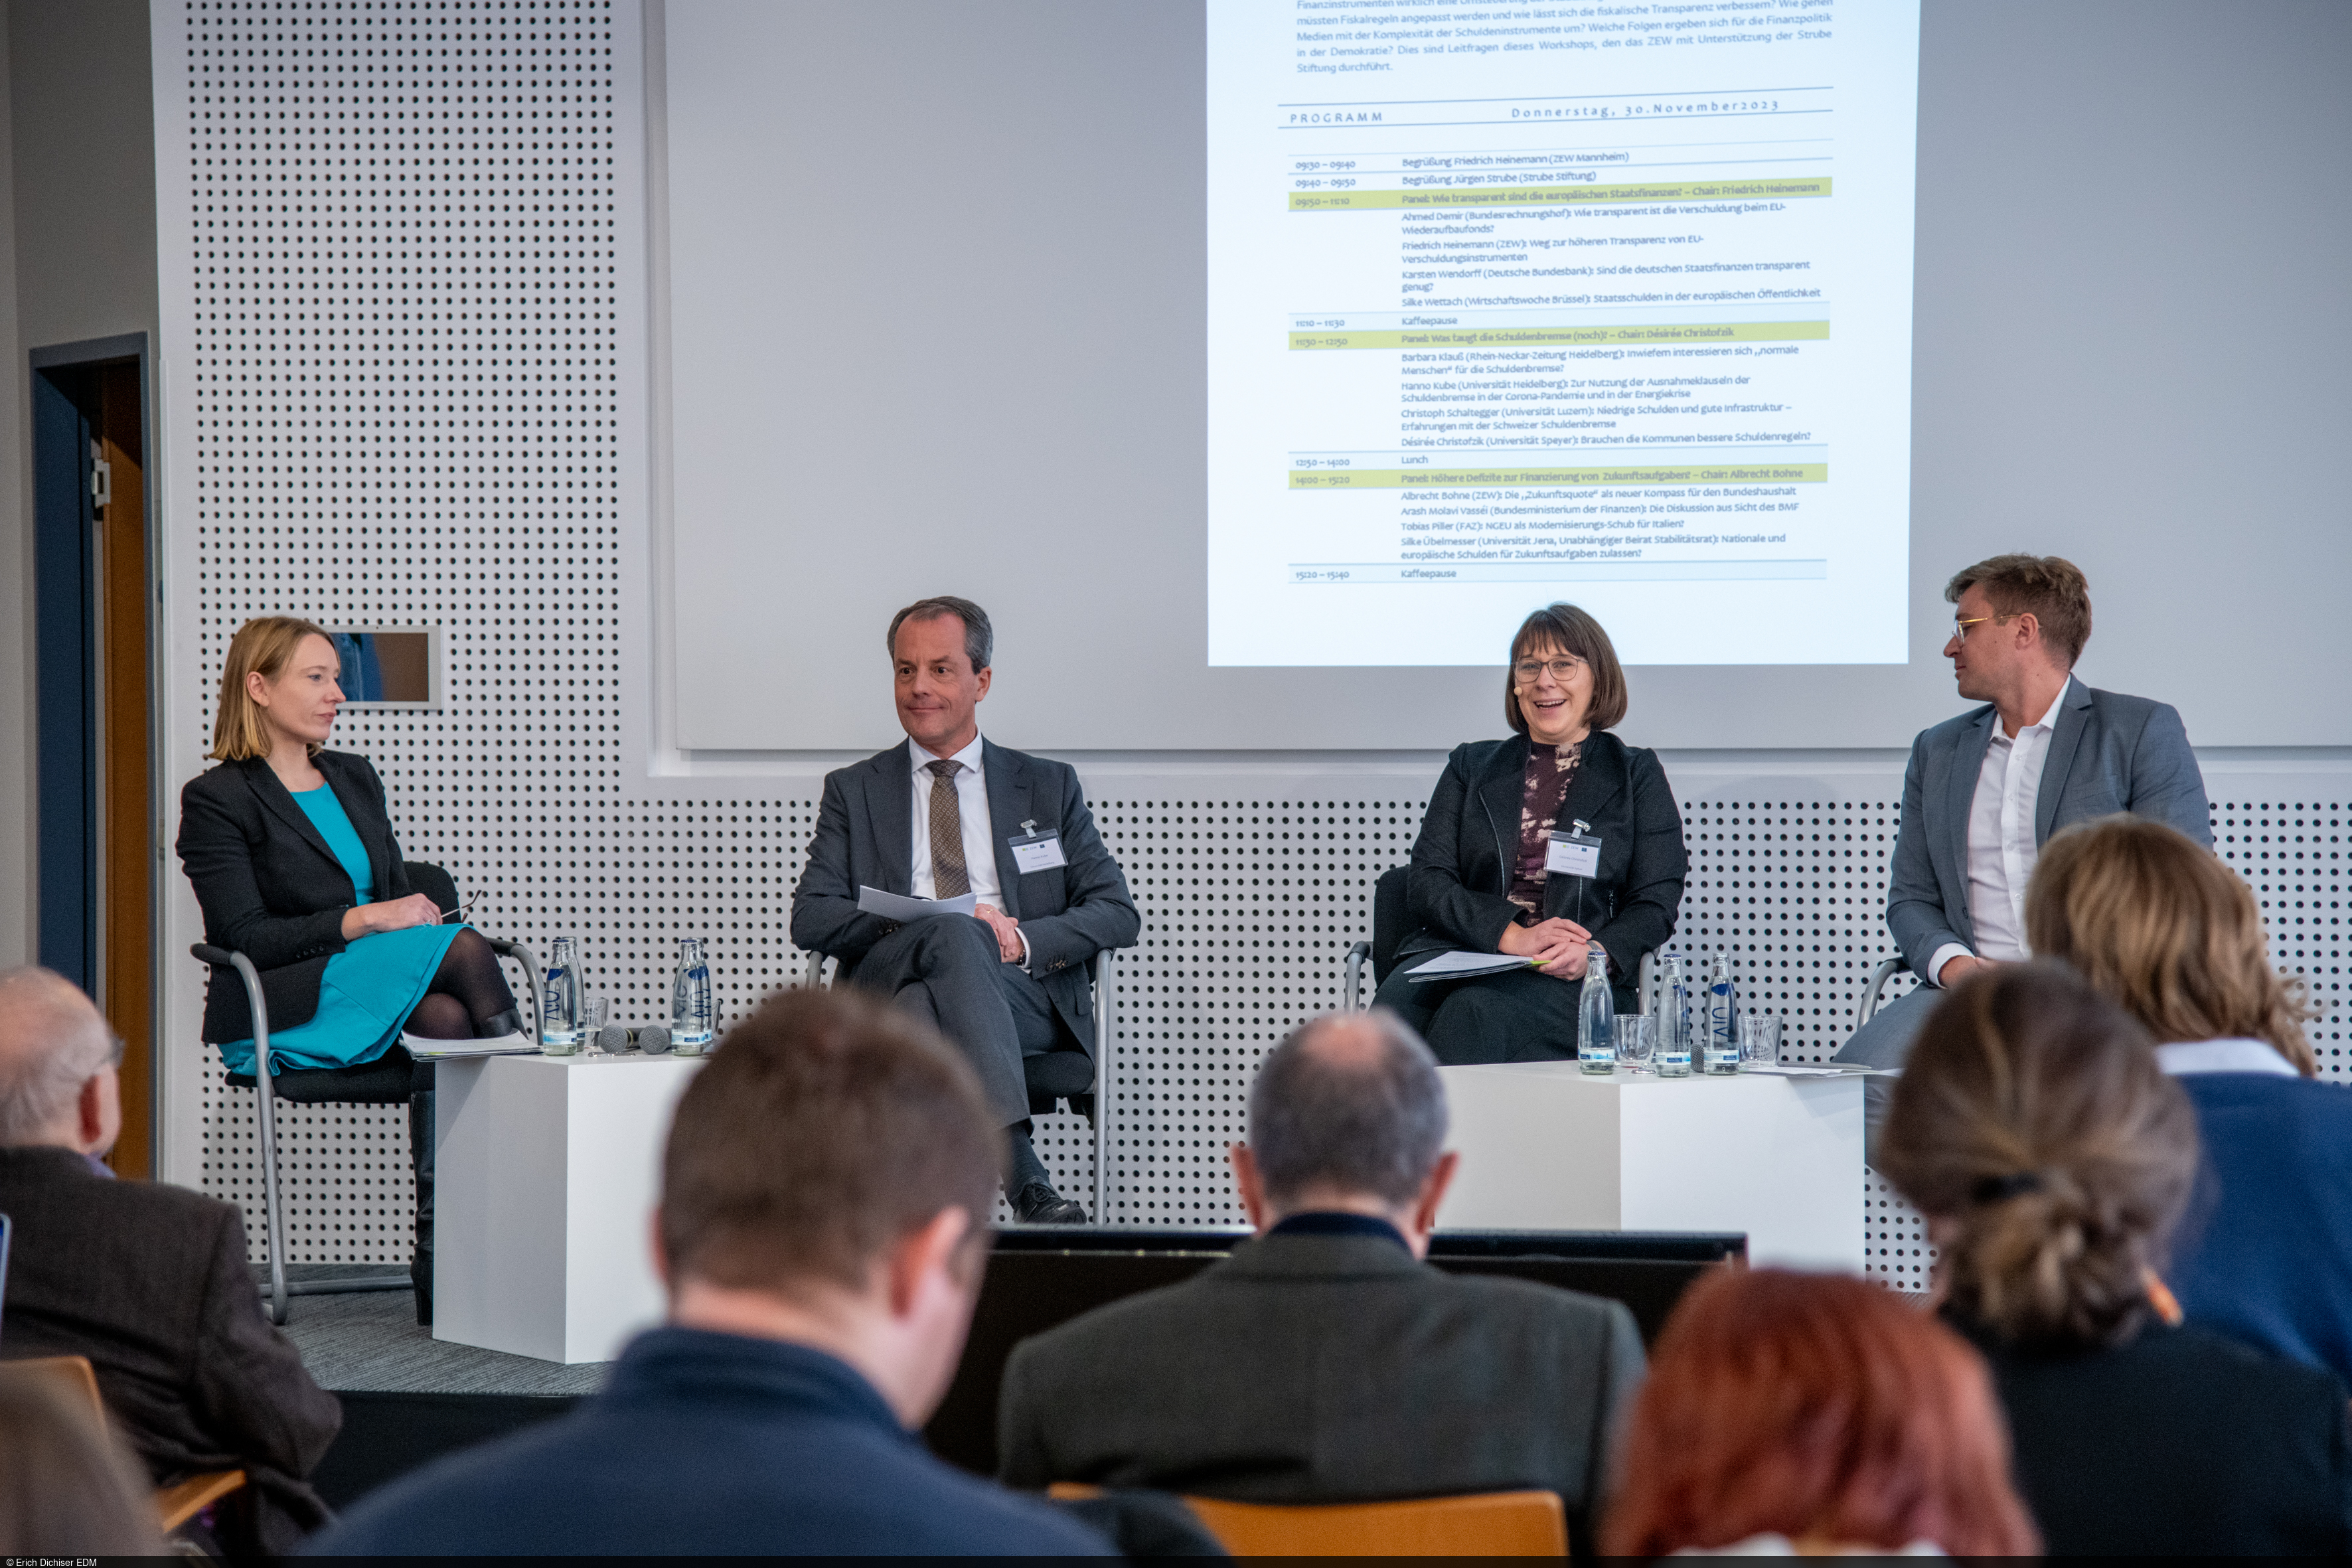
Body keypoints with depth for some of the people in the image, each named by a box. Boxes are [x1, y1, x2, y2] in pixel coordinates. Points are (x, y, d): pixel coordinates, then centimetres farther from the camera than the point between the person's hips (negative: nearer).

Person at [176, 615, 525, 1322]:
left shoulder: (356, 779, 22)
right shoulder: (216, 799, 0)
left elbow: (400, 898, 22)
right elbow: (246, 937, -10)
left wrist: (421, 915, -3)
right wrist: (365, 921, -18)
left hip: (386, 993, 6)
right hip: (278, 1015, -6)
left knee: (445, 1017, -32)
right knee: (464, 947, -27)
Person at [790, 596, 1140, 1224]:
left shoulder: (1048, 787, 21)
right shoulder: (852, 791, 21)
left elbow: (1117, 912, 12)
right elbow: (811, 918, 8)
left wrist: (1021, 940, -9)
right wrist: (934, 925, -10)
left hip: (1024, 998, 1)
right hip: (889, 997, -1)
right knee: (950, 936, -37)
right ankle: (1026, 1180, -55)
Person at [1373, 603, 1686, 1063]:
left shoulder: (1637, 775, 18)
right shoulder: (1470, 766, 22)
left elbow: (1656, 905, 8)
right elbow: (1426, 885, 9)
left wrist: (1596, 953, -15)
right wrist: (1513, 935, -9)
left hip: (1571, 981, -2)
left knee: (1472, 1013, -37)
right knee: (1398, 1002, -35)